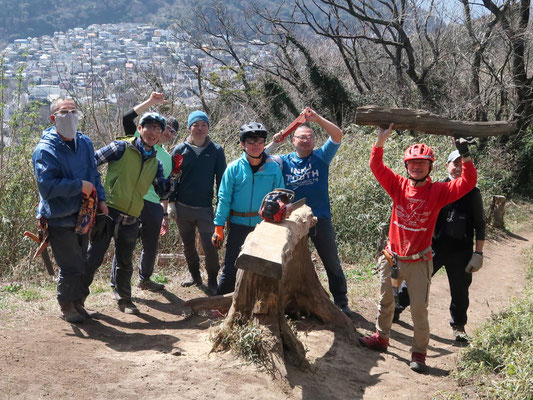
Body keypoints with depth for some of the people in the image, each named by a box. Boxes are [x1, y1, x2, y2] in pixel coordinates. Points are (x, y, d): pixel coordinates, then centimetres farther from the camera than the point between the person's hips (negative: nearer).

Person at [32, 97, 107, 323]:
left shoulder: (85, 143, 6)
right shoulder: (45, 150, -16)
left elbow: (94, 175, 18)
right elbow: (46, 186, -25)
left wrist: (100, 199, 7)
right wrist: (79, 186, -25)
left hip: (83, 217, 7)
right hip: (60, 220, -7)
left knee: (81, 264, 16)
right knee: (71, 267, -2)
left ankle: (78, 303, 33)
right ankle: (66, 307, 19)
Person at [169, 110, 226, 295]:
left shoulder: (216, 150, 0)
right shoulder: (180, 150, 2)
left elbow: (221, 179, 3)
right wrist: (171, 202, 2)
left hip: (205, 209, -2)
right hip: (182, 208, 2)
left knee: (210, 246, -8)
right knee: (188, 245, 14)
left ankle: (212, 280, 8)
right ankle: (194, 275, 32)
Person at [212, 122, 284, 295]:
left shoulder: (273, 167, -1)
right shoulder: (234, 168, -4)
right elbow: (224, 199, -2)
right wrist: (219, 227, -5)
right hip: (238, 225, -1)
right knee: (231, 267, 4)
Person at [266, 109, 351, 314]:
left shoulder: (321, 157, 2)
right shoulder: (285, 161, 6)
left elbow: (338, 135, -10)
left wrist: (317, 118, -20)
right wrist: (274, 143, -16)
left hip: (320, 219, -1)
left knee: (332, 264, 6)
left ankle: (341, 302, 18)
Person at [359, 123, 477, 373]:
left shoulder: (438, 191, -7)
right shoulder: (398, 186, -3)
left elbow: (468, 183, -16)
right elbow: (376, 167, -10)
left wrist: (465, 156, -26)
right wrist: (381, 139, -20)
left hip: (419, 262, -3)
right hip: (392, 257, 3)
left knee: (419, 309, -2)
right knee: (386, 301, 19)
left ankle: (419, 354, 13)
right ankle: (381, 338, 39)